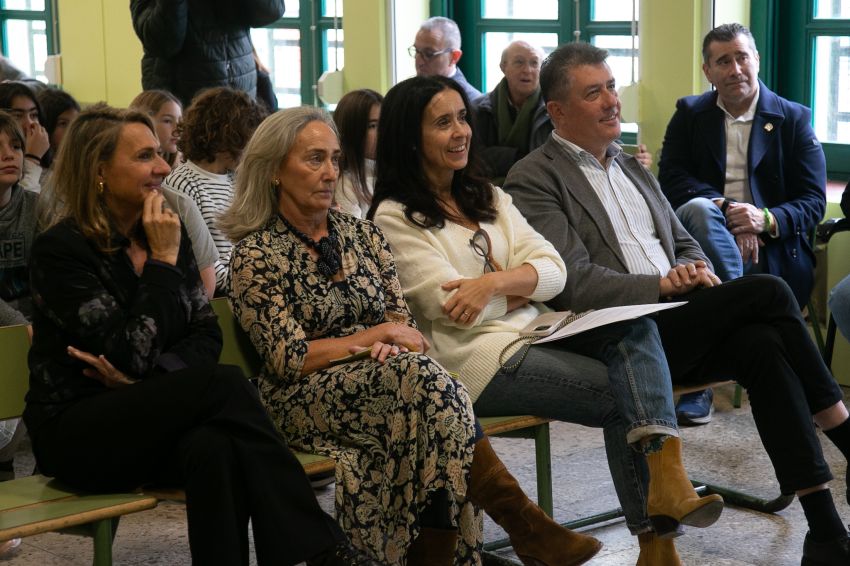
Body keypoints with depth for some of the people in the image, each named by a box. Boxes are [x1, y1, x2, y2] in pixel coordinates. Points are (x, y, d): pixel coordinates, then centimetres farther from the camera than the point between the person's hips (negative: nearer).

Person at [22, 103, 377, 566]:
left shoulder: (164, 232, 8)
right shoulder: (60, 250, -11)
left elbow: (207, 336, 4)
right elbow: (134, 355, -19)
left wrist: (144, 379, -14)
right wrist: (164, 261, -14)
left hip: (149, 416, 5)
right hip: (77, 432, -5)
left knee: (214, 448, -34)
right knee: (225, 384, -30)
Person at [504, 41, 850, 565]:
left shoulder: (632, 168, 23)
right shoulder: (534, 179, -1)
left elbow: (684, 242, 25)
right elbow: (574, 282, -11)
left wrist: (696, 269, 0)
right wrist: (663, 286, -20)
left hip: (674, 326, 7)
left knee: (762, 345, -25)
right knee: (766, 291, -21)